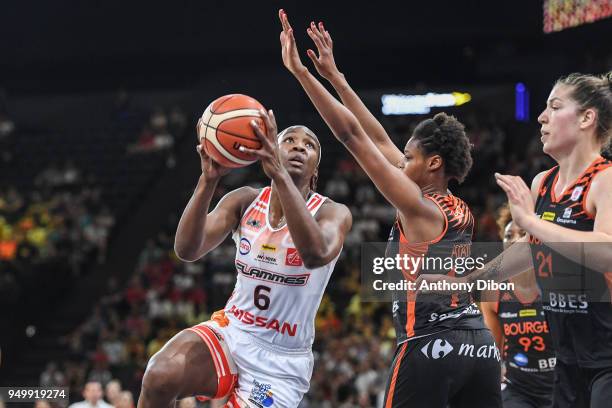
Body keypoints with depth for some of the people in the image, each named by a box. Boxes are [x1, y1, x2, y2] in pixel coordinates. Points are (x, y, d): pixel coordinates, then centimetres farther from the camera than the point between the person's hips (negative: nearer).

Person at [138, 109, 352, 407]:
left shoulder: (332, 214, -11)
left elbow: (315, 254, -37)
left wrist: (278, 173, -44)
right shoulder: (245, 201, -1)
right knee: (161, 377, -30)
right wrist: (209, 179, -32)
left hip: (281, 362, -2)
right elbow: (187, 251, -17)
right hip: (231, 332, 2)